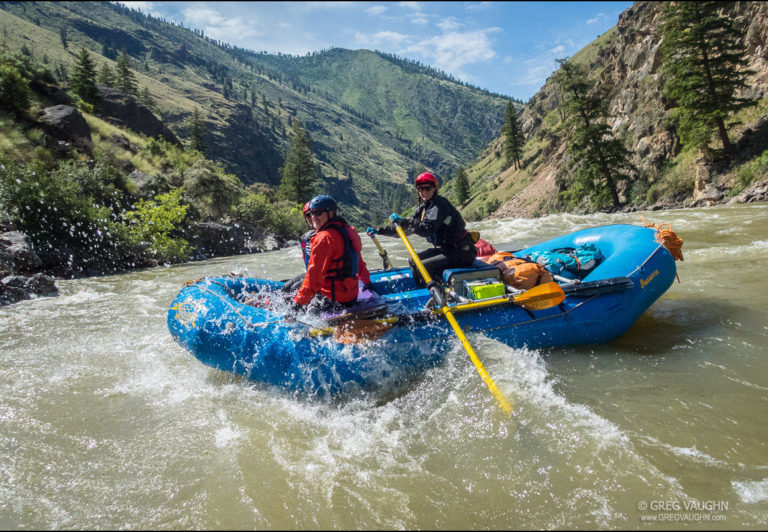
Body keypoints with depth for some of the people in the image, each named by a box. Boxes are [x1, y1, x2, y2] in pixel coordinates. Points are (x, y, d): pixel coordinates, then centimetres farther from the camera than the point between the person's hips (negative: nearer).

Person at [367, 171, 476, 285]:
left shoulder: (439, 205, -17)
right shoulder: (423, 207, 11)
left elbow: (426, 230, -30)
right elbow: (407, 228, 14)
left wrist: (402, 221, -29)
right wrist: (379, 231, 10)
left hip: (461, 252, -10)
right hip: (445, 248, 10)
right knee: (413, 261, 8)